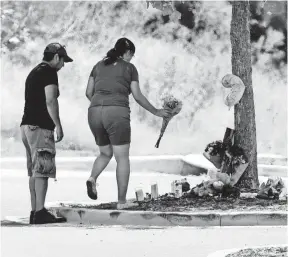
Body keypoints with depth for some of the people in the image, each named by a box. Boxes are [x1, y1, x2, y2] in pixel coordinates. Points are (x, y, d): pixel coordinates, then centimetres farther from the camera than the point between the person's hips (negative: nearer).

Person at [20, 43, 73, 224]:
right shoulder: (49, 72, -8)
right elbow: (50, 101, -18)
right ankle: (40, 212, -17)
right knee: (43, 169, -12)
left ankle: (35, 212, 9)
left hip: (27, 125, 10)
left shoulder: (34, 73, 22)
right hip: (40, 127, -10)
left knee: (34, 171, 10)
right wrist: (58, 125, -15)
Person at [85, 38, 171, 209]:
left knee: (106, 153, 23)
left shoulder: (99, 65, 18)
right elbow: (138, 96, 6)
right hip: (117, 113, -5)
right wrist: (156, 112, 17)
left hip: (95, 112, 5)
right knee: (122, 158, 4)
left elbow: (89, 92, 16)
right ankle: (122, 201, 2)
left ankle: (92, 178, -5)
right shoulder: (129, 68, 7)